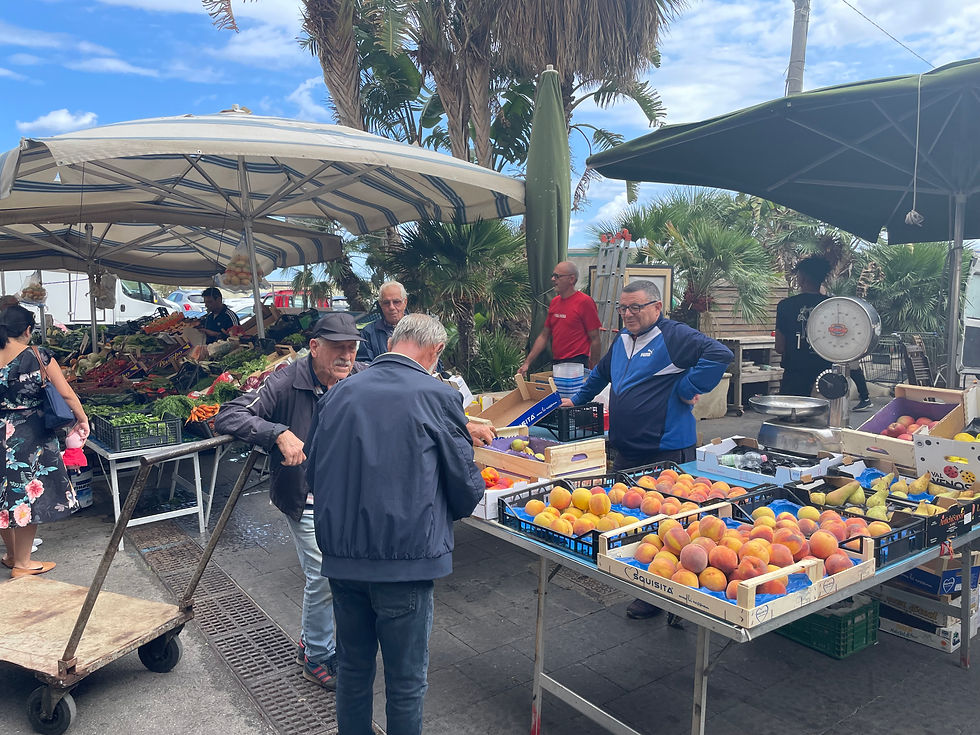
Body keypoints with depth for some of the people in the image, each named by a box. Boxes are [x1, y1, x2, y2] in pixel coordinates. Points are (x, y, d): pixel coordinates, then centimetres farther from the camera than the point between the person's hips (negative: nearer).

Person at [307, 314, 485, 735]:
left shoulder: (340, 393, 3)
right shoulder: (437, 396, -10)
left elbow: (315, 474, 10)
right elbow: (465, 486, -5)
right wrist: (457, 506, 18)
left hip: (341, 555, 5)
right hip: (405, 558, -5)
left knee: (353, 666, 22)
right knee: (405, 679, 11)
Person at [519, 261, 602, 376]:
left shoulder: (584, 301, -7)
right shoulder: (554, 302, 13)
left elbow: (595, 339, -8)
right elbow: (544, 336, 16)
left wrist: (593, 370, -9)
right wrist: (527, 363, 10)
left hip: (576, 364, -6)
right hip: (555, 364, 6)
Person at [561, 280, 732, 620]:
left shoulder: (675, 336, -10)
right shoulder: (622, 340, 17)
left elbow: (719, 354, -24)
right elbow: (601, 373, 35)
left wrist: (687, 390, -19)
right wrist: (577, 400, 41)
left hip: (665, 452, -8)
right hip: (626, 450, 9)